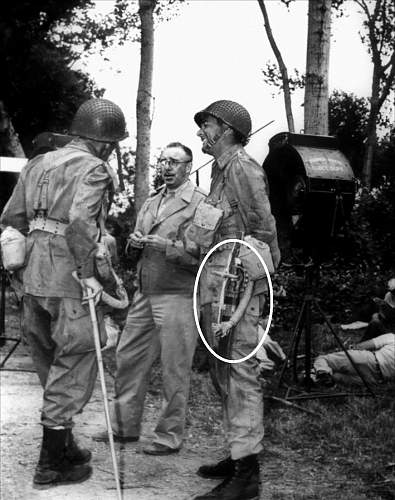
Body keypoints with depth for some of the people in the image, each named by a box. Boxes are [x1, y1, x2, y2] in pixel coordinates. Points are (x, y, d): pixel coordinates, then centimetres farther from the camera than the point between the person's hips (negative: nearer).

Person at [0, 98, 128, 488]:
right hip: (67, 279, -8)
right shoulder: (92, 168, -8)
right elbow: (80, 221, -23)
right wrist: (87, 273, -17)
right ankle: (52, 464, 9)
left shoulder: (37, 163, 16)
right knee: (73, 367, 3)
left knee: (51, 365, 20)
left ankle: (62, 446, 32)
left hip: (33, 276, 8)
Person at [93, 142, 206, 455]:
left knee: (175, 370, 0)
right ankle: (125, 426, 25)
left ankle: (170, 436, 13)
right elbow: (134, 250, 25)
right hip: (145, 294, 8)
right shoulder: (151, 203, 18)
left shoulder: (201, 204, -6)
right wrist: (135, 242, 3)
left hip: (178, 297, -7)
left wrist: (170, 247, -22)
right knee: (128, 359, 11)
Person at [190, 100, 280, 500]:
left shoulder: (242, 168, -10)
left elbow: (263, 229, -15)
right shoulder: (220, 170, 19)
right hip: (217, 286, 10)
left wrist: (245, 283, -17)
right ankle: (238, 456, 26)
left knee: (241, 372, -8)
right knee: (226, 373, 15)